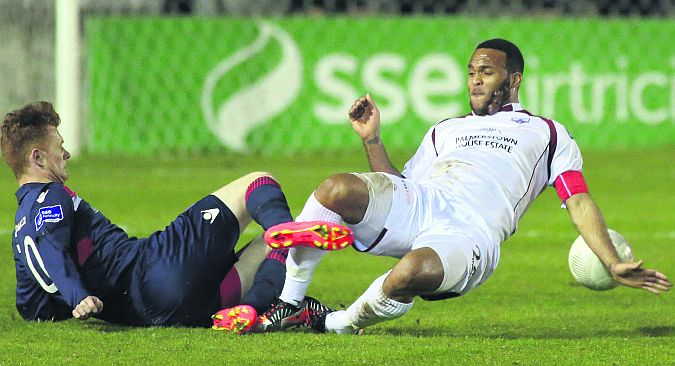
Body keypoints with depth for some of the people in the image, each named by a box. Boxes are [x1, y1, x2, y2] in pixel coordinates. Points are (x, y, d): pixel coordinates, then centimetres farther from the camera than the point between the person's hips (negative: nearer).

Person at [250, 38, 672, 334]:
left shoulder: (547, 133, 24)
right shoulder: (445, 130, 36)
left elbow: (580, 203, 13)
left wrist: (614, 264, 1)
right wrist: (372, 140, 19)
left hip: (472, 232, -4)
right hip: (418, 202, 4)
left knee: (412, 272, -41)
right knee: (336, 189, -29)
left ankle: (338, 324, -13)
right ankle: (288, 303, -17)